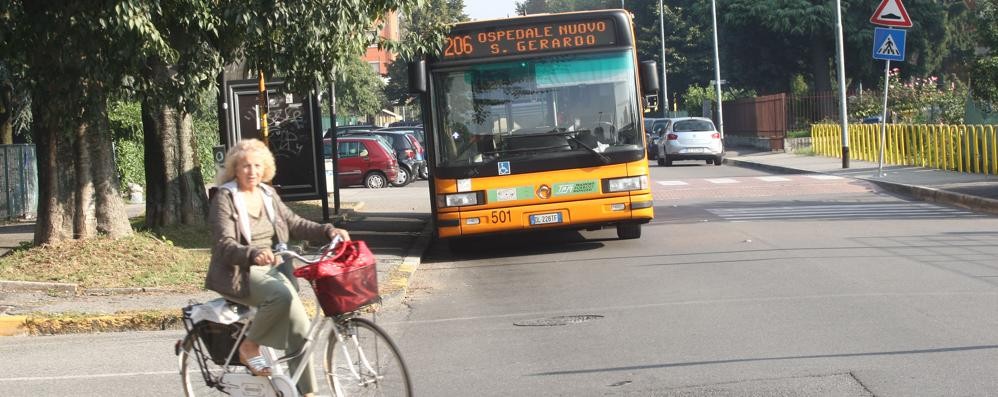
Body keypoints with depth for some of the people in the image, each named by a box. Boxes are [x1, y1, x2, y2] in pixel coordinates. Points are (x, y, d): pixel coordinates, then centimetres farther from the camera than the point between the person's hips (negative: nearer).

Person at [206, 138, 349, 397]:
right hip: (240, 273, -6)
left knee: (299, 327, -11)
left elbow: (295, 224, 12)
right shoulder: (224, 198, -7)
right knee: (282, 294, -35)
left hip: (273, 269, 6)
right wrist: (254, 255, -38)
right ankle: (249, 347, -14)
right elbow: (225, 244, -19)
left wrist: (328, 231, -6)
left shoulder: (268, 194, 13)